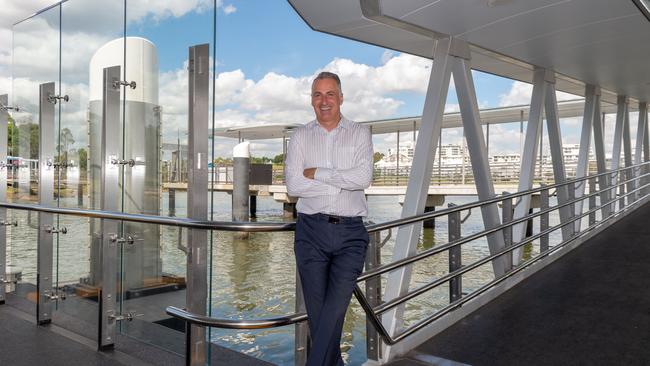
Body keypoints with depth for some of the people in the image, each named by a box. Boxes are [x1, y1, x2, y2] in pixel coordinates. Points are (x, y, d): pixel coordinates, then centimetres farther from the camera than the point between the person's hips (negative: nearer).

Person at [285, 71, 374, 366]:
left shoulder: (360, 134, 9)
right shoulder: (300, 136, 10)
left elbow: (363, 178, -8)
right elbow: (292, 186, -3)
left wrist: (316, 173, -7)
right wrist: (342, 181, -6)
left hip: (350, 233, -1)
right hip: (311, 230, 1)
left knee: (335, 309, -11)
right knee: (317, 311, 7)